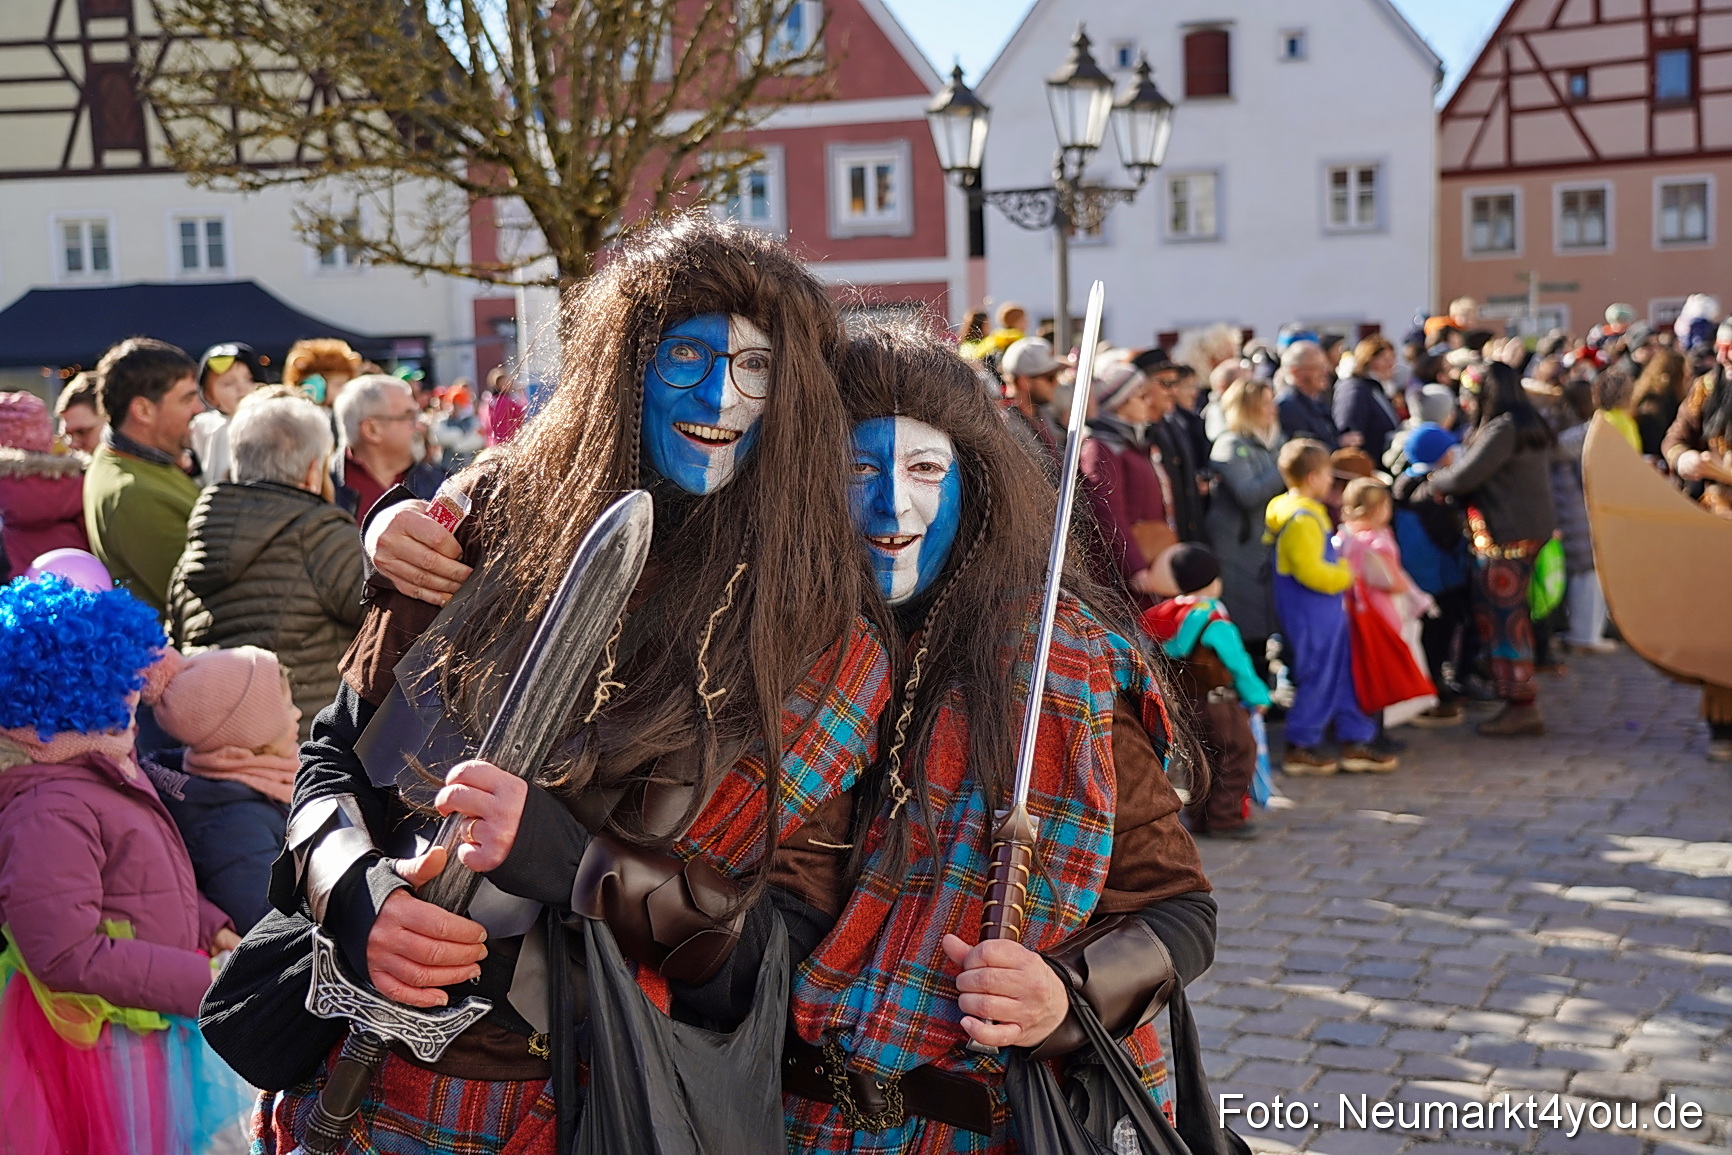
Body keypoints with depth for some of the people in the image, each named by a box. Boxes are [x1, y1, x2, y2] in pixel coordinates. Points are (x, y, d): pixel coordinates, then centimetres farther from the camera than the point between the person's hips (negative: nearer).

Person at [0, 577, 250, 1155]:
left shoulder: (109, 771, 5)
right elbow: (69, 956, -30)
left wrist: (212, 927, 3)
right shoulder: (49, 811, -27)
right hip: (101, 1043, -9)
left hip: (150, 1031, 9)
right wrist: (206, 982, -28)